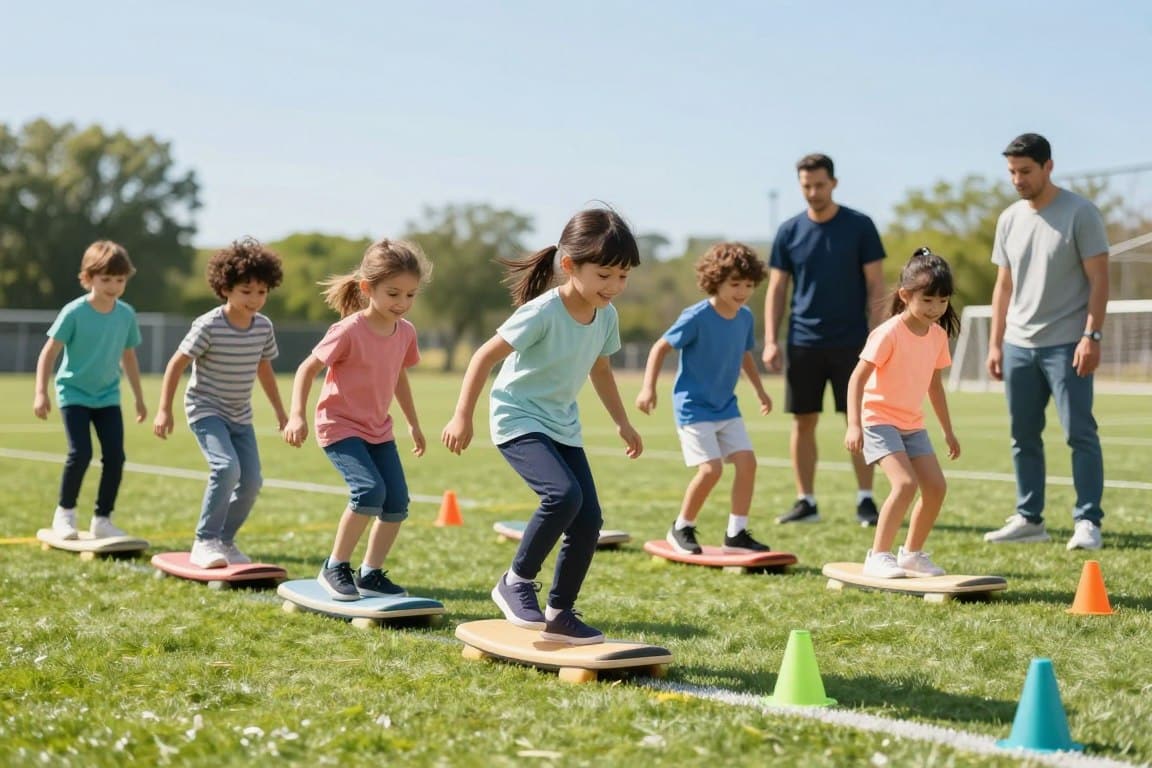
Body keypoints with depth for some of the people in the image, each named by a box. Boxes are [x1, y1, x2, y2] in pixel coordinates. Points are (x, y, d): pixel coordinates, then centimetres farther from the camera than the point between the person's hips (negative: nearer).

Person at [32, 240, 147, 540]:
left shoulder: (126, 315, 0)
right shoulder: (74, 313, -13)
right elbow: (49, 352, -10)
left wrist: (139, 399, 18)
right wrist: (41, 393, -18)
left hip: (108, 396, 4)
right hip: (74, 393, -4)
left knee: (115, 455, -5)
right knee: (80, 452, -16)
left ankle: (102, 519, 8)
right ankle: (64, 512, 7)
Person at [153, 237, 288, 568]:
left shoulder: (264, 327, 0)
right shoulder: (208, 326, -17)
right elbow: (176, 364, -13)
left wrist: (280, 411, 22)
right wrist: (164, 410, -18)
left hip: (240, 416, 6)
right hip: (206, 410, -6)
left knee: (251, 481, -1)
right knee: (227, 467, -26)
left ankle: (224, 541, 20)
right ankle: (205, 541, -15)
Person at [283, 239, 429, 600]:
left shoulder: (405, 332, 0)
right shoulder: (349, 331, -19)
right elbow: (307, 369, -13)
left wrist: (413, 423, 24)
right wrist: (297, 415, -23)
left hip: (378, 429, 7)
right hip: (340, 425, -7)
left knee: (397, 503, 0)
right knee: (369, 491, -25)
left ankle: (370, 574, 16)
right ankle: (335, 567, -8)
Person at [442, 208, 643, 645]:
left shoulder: (606, 316, -1)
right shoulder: (543, 312, -23)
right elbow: (485, 356, -19)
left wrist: (622, 424, 23)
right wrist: (462, 417, -21)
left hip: (562, 425, 7)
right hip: (518, 419, -7)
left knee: (589, 519, -1)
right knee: (563, 494, -28)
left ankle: (560, 614, 13)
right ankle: (516, 581, -8)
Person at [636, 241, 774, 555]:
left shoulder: (745, 317, 2)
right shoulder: (697, 317, -17)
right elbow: (661, 347, -12)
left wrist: (760, 390, 26)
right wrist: (648, 388, -20)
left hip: (726, 407, 7)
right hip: (694, 407, -7)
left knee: (747, 461, -4)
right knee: (711, 469, -15)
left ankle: (736, 533, 8)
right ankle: (681, 529, 7)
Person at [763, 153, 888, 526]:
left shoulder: (860, 226, -2)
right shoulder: (789, 231, 4)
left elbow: (875, 286, -1)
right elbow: (776, 289, 7)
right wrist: (770, 341, -2)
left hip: (851, 342, -2)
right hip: (803, 342, 2)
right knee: (803, 422, 4)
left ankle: (865, 499, 7)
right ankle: (806, 501, 12)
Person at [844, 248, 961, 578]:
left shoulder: (938, 334, 3)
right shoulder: (889, 333, -19)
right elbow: (857, 378, -20)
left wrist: (948, 430, 21)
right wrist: (854, 425, -29)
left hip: (912, 423, 8)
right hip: (878, 418, -7)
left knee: (936, 487, 2)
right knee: (905, 483, -22)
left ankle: (912, 553, 20)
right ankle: (878, 556, -12)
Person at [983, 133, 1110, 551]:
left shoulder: (1080, 213, -5)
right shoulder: (1009, 219, 11)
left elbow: (1099, 279, -8)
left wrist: (1091, 335, -16)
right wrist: (995, 343, 12)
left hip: (1066, 344, -6)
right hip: (1018, 345, 6)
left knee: (1080, 433, -6)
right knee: (1024, 436, 9)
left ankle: (1087, 522, -2)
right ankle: (1029, 519, 18)